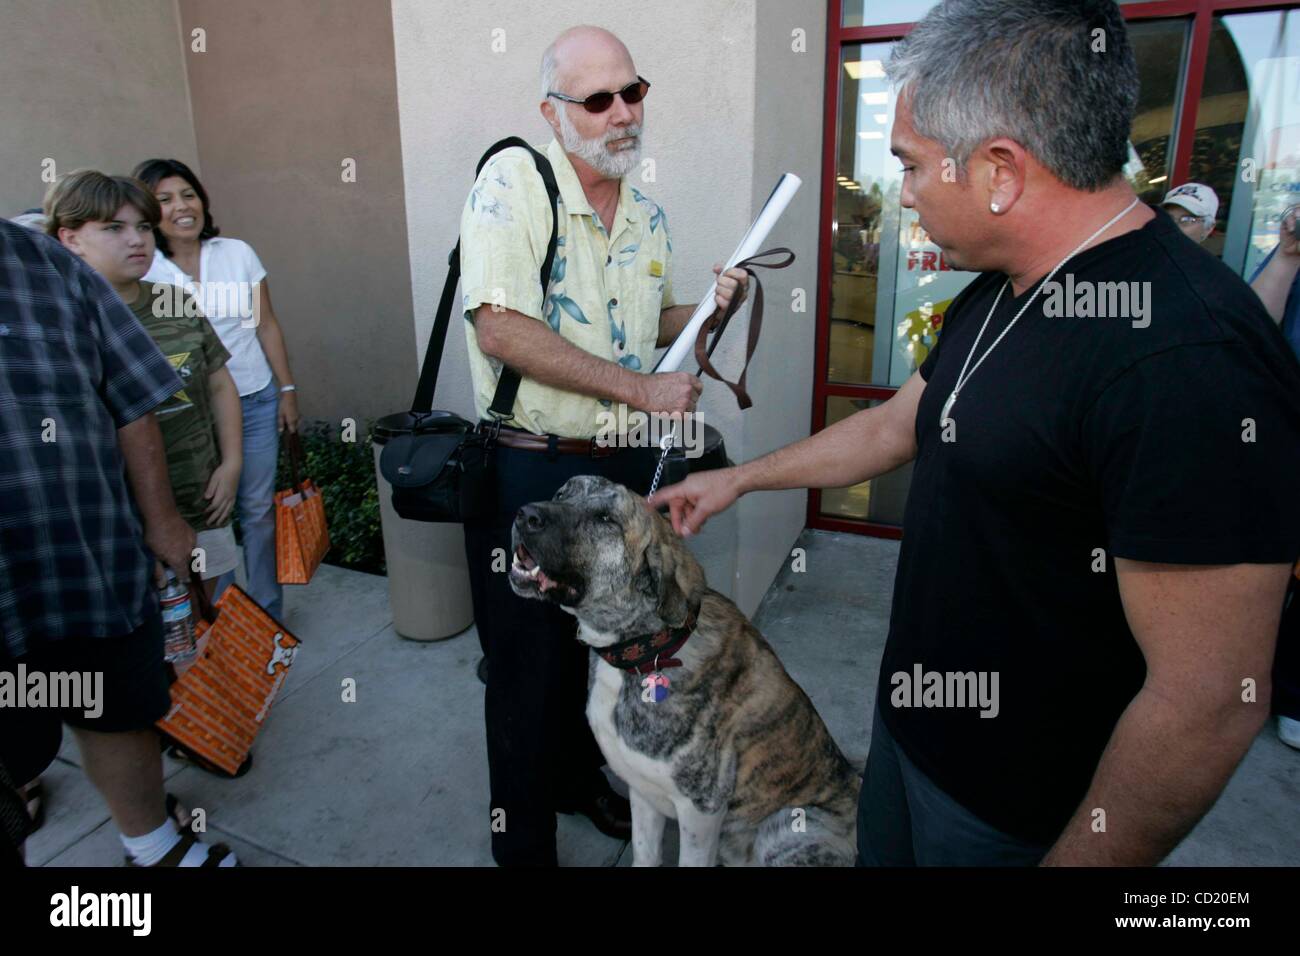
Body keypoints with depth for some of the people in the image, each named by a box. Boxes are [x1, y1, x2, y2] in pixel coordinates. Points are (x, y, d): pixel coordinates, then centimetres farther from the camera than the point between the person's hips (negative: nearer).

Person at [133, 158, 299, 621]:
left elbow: (267, 325, 8)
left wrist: (287, 389, 5)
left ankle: (268, 612, 22)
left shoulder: (237, 253, 4)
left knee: (260, 509, 7)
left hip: (255, 402, 2)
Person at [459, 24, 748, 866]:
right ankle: (524, 843, 31)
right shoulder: (514, 178, -12)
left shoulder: (648, 215, 9)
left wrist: (711, 304, -1)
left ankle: (579, 778, 48)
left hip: (621, 466, 6)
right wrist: (639, 388, -21)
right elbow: (499, 328, -23)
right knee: (529, 668, 8)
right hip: (527, 470, -6)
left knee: (593, 642, 22)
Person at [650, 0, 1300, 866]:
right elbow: (892, 428, 13)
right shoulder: (998, 295, 1)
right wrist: (737, 479, 18)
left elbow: (1210, 705, -27)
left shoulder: (1188, 360, -30)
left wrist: (1072, 858, -17)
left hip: (1021, 816, -7)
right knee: (879, 849, 26)